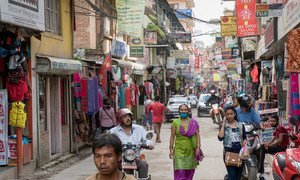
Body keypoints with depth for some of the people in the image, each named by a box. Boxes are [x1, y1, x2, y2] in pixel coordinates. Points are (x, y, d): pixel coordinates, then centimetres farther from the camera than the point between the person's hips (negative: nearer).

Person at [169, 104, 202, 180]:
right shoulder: (175, 122, 1)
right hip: (179, 150, -2)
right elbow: (172, 137, 3)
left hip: (191, 151, 2)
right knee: (180, 172, -10)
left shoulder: (193, 123, 3)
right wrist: (171, 149, -2)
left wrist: (198, 148, -7)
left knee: (189, 172, 9)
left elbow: (197, 136, 2)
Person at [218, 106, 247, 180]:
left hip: (240, 152, 3)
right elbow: (220, 138, -14)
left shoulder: (240, 125, 9)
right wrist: (223, 124, -11)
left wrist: (245, 141, -8)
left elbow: (245, 138, 16)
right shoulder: (224, 126, 2)